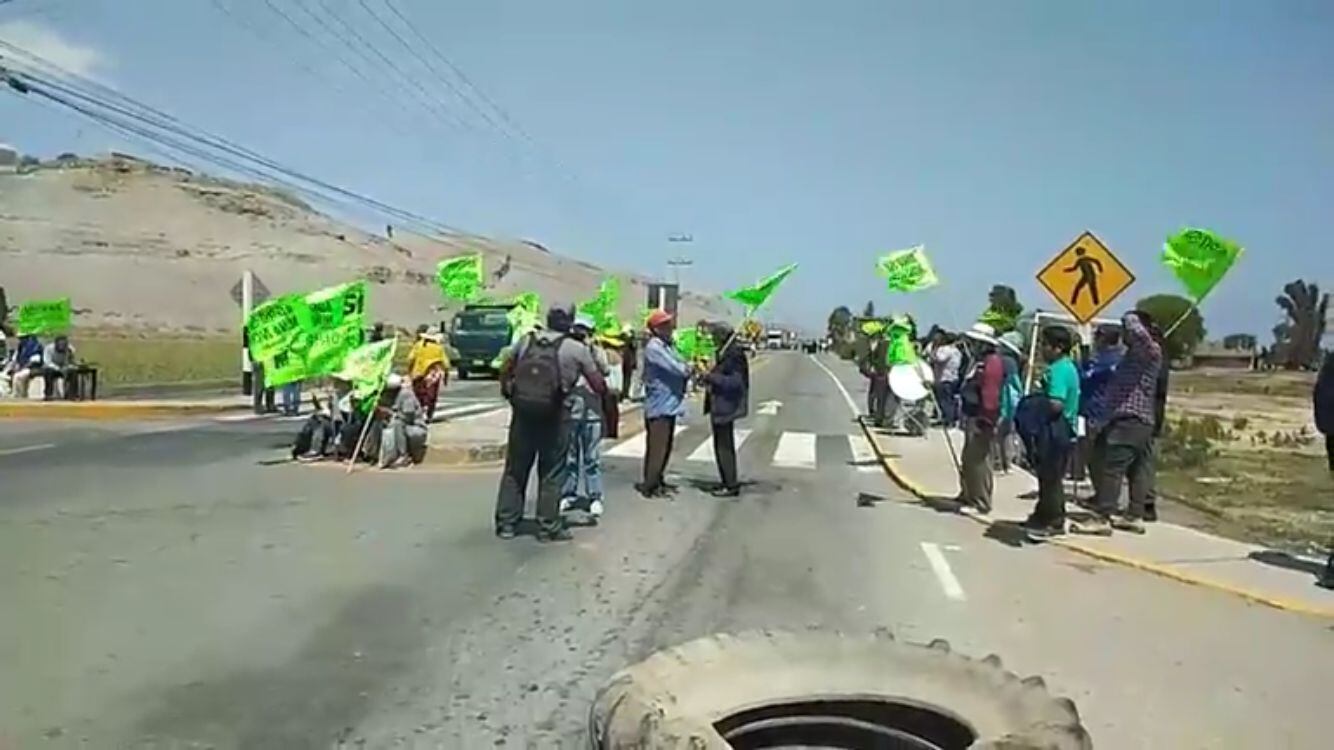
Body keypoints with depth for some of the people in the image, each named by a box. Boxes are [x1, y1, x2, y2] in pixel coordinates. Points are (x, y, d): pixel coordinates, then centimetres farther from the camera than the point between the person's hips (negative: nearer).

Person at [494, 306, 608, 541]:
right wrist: (605, 391, 24)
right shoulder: (577, 349, 2)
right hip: (554, 413, -3)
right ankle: (548, 527, 11)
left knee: (515, 468, 12)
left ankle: (506, 523, 16)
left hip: (523, 409, 3)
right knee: (551, 472, 6)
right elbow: (599, 386, 4)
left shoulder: (525, 340, 10)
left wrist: (508, 393, 23)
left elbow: (505, 369, 10)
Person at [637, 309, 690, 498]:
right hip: (659, 405, -10)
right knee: (657, 447, -5)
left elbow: (682, 365, 13)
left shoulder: (666, 346, 15)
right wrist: (693, 369, -4)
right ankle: (649, 486, 2)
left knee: (665, 446, 16)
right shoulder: (654, 348, -16)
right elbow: (677, 368, -21)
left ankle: (657, 481, 26)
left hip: (669, 404, 10)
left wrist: (688, 369, -7)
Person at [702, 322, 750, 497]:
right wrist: (708, 377, 4)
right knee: (724, 445, 16)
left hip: (725, 407, -10)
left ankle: (731, 485, 3)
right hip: (720, 406, 10)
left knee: (724, 446, -4)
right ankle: (729, 483, 25)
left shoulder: (734, 355, -17)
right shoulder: (725, 353, 12)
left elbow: (735, 381, -23)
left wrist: (710, 377, -20)